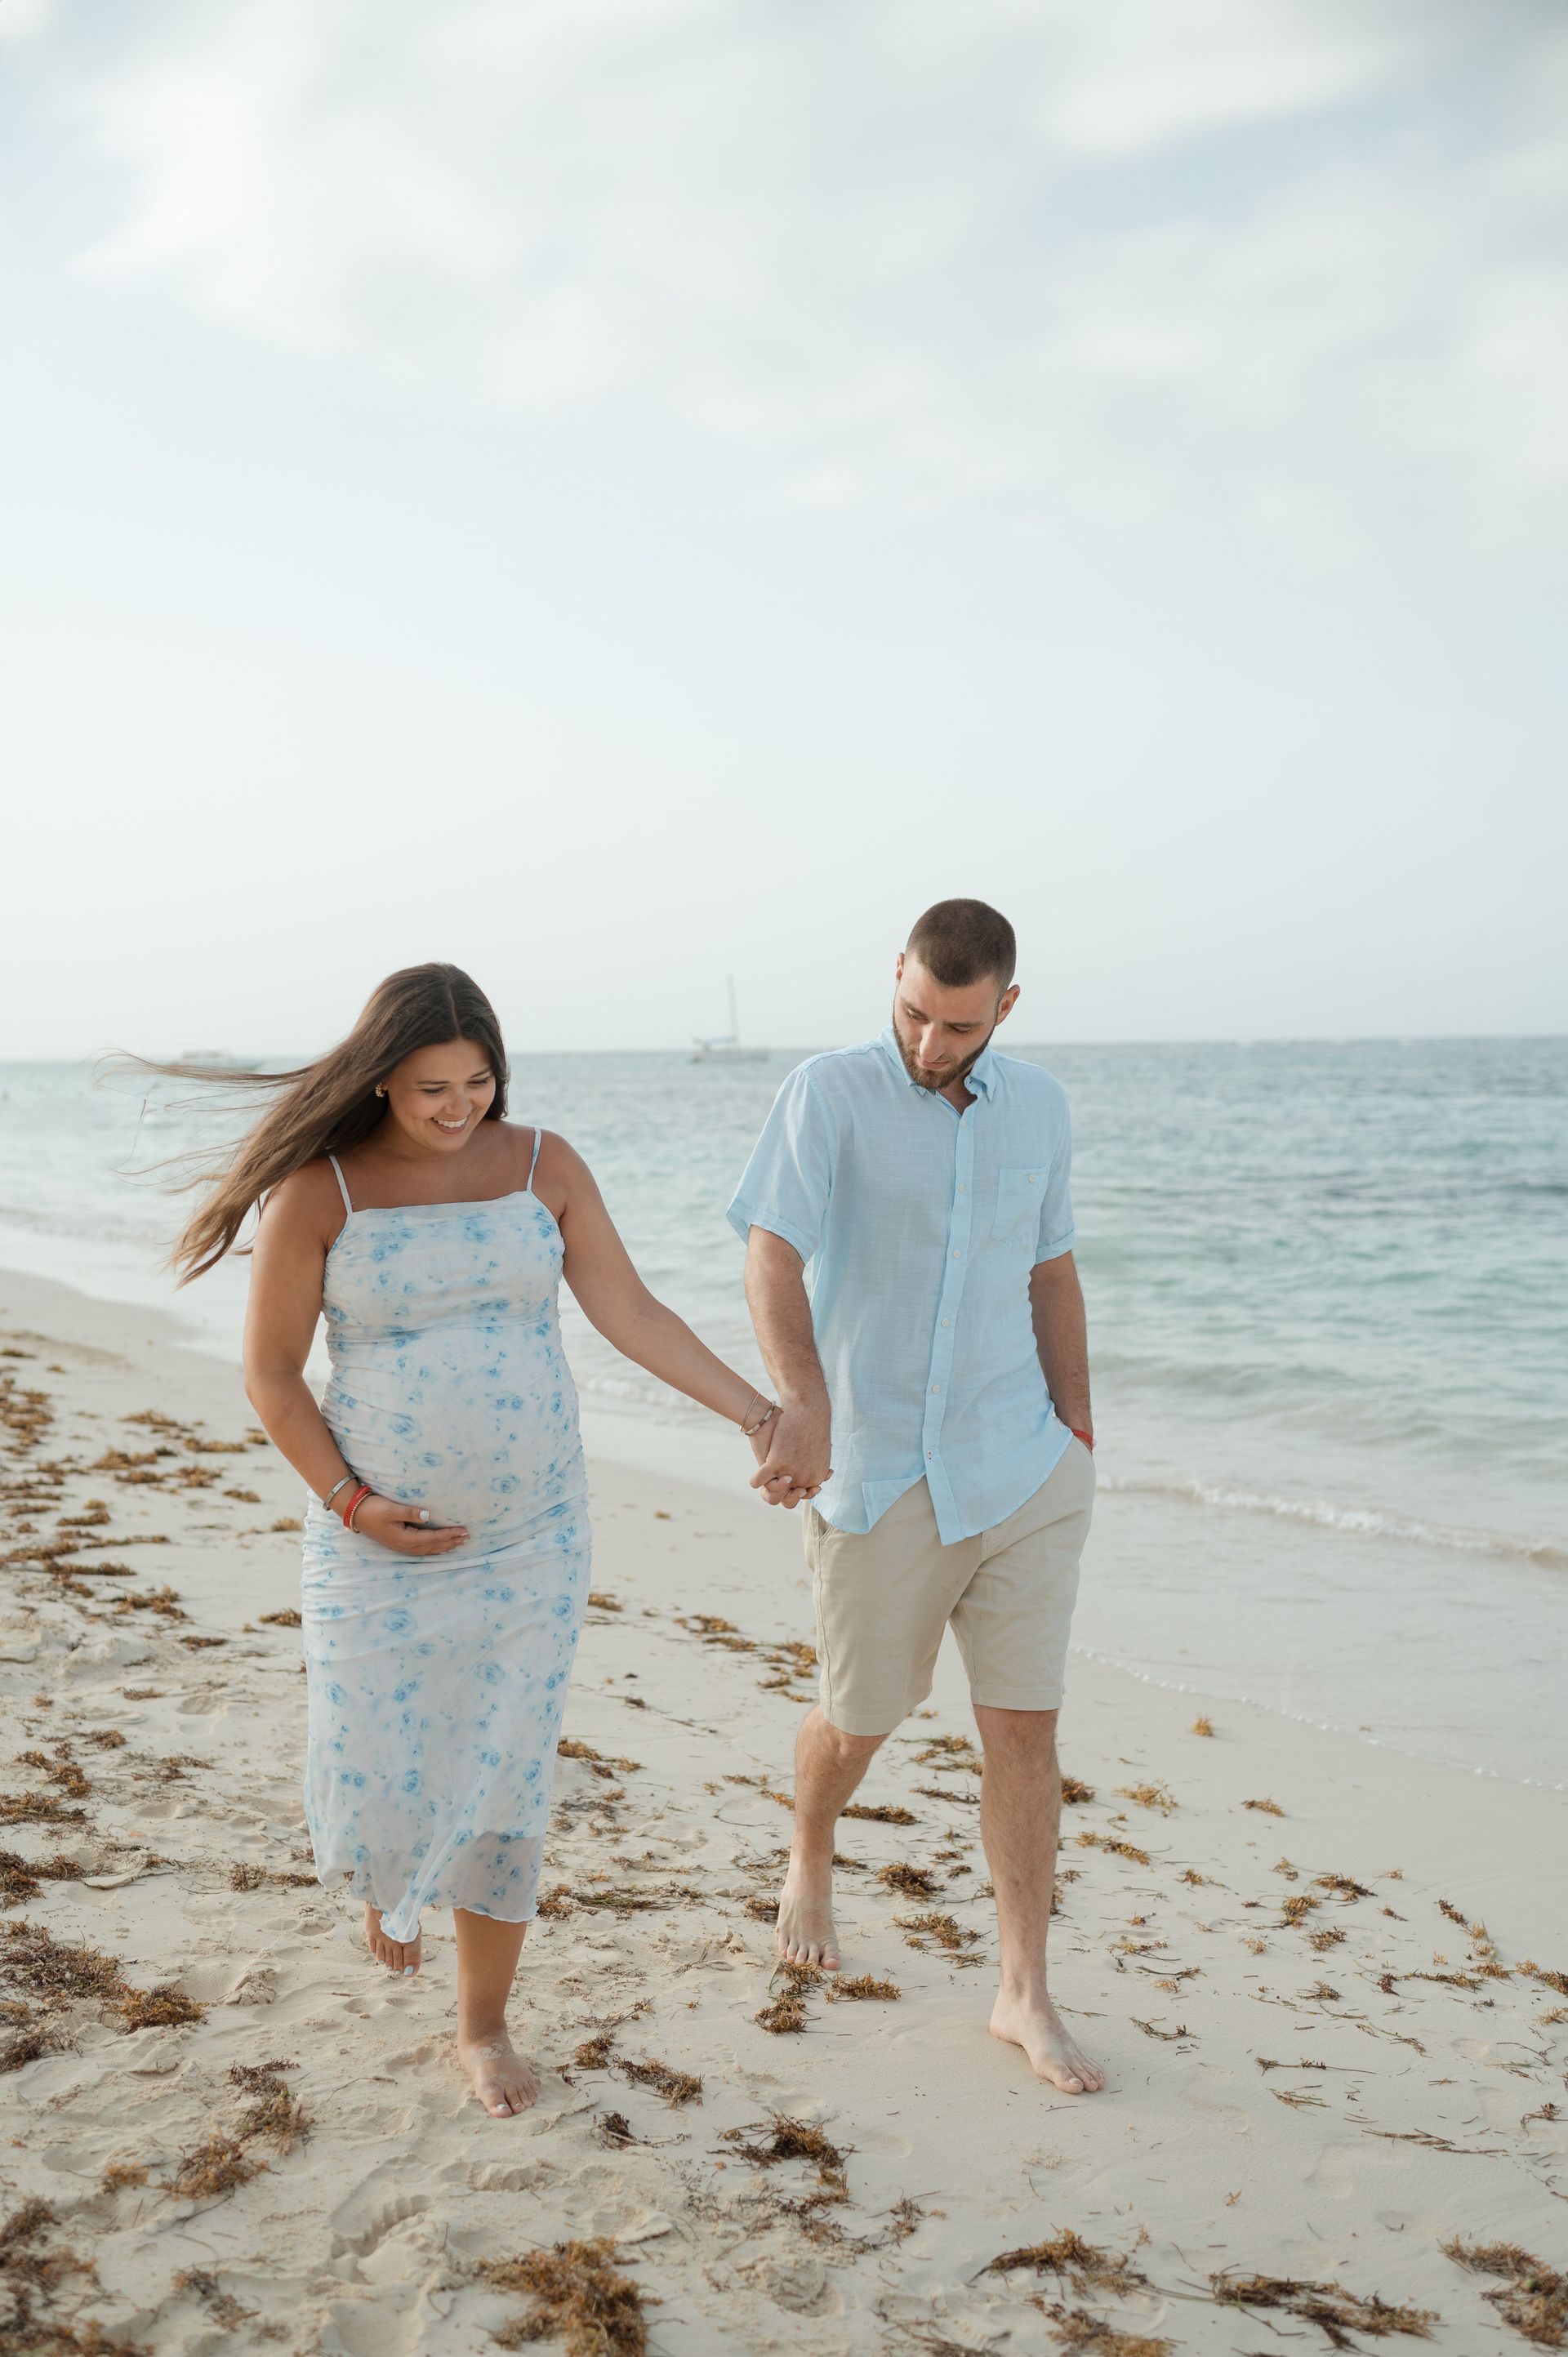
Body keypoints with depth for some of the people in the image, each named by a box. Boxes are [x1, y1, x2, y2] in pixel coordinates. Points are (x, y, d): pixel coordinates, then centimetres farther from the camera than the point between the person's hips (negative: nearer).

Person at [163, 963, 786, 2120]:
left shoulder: (542, 1165, -2)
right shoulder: (319, 1191, -9)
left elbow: (633, 1313, -2)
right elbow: (271, 1371, -4)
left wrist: (758, 1412, -9)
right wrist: (350, 1503, -12)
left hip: (531, 1539, 2)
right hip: (381, 1544, -1)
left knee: (504, 1788, 5)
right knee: (374, 1786, 2)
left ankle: (486, 2026, 25)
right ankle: (389, 1870, 41)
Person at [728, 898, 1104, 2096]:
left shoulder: (1038, 1106, 5)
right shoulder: (830, 1093, -10)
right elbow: (774, 1253, -22)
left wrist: (1078, 1441, 14)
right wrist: (804, 1401, -39)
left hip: (1023, 1472, 3)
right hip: (881, 1478, -3)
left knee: (1026, 1731, 2)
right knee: (860, 1720, 13)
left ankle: (1027, 1994, 16)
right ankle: (811, 1861, 46)